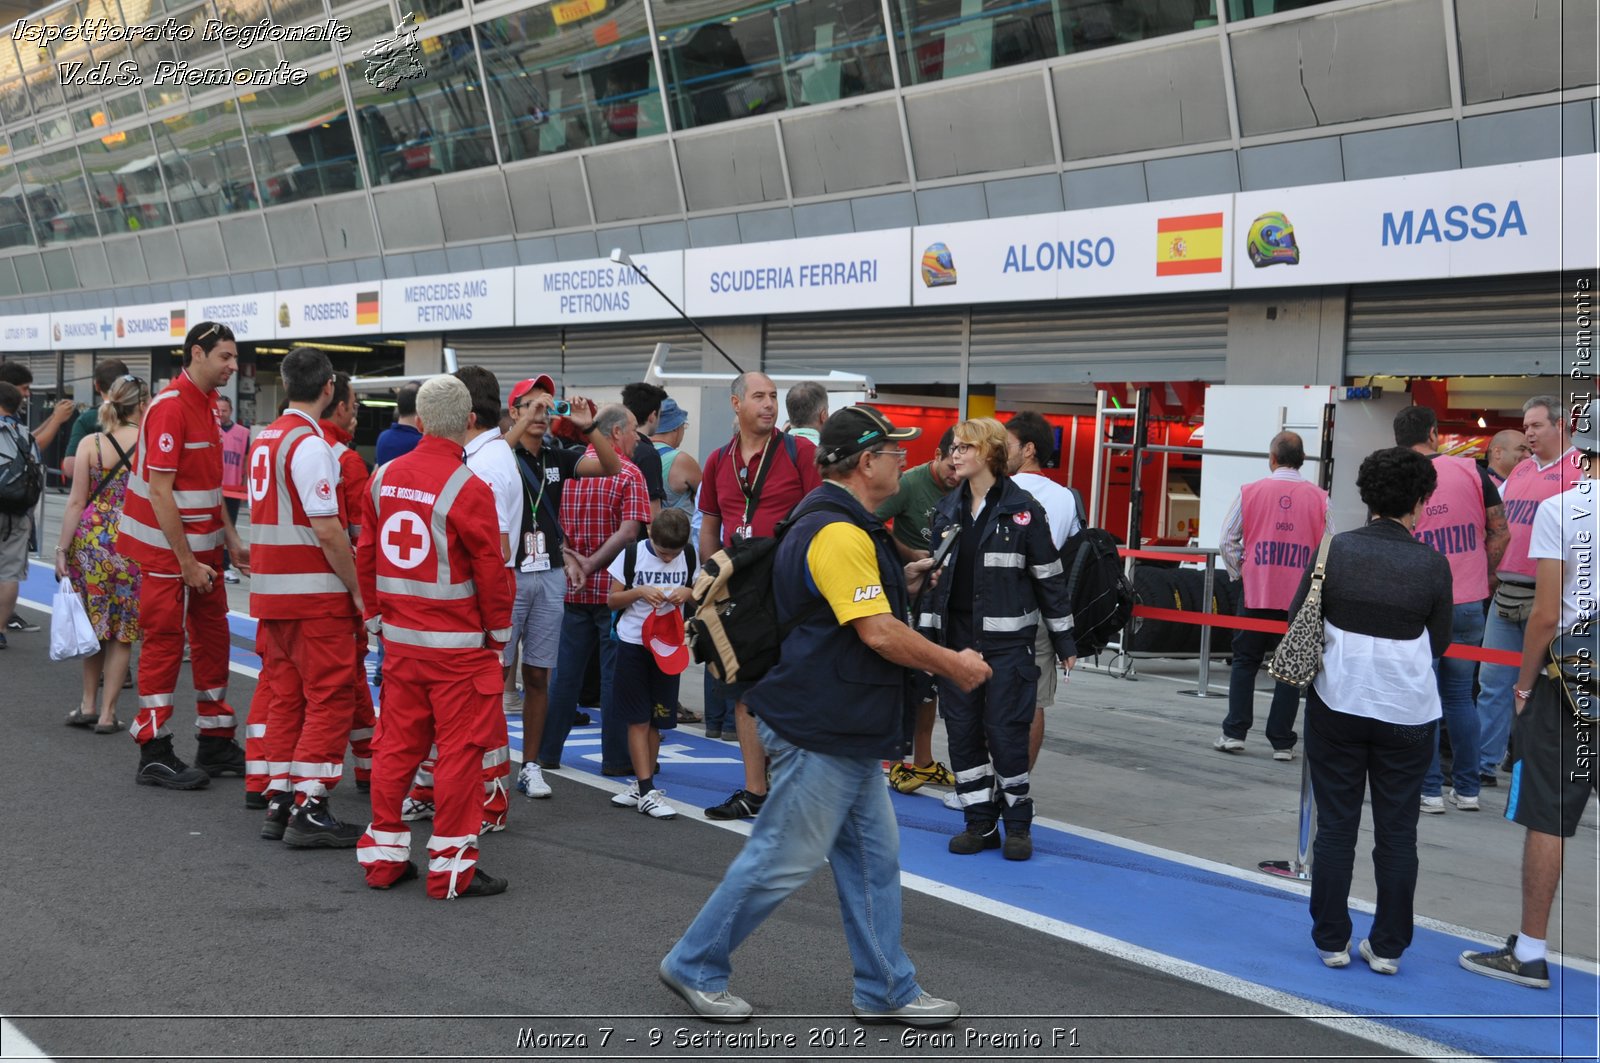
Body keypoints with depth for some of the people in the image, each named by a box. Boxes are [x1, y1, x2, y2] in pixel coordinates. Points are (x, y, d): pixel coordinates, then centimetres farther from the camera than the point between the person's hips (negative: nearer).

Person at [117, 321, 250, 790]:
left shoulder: (207, 404, 11)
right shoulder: (171, 407, -18)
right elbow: (159, 491, -21)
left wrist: (232, 541, 12)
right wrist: (187, 563, -20)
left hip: (202, 547, 9)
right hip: (168, 550, -9)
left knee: (212, 638, 12)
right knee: (164, 643, -3)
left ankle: (216, 745, 21)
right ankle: (154, 755, 5)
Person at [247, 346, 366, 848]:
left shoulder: (265, 438, 12)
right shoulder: (310, 444, -16)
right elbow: (327, 529, -20)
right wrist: (357, 589, -11)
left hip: (270, 588, 9)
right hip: (313, 590, -9)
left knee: (285, 693, 13)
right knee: (330, 695, -3)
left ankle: (279, 802, 17)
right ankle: (309, 811, -4)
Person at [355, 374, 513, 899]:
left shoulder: (384, 477, 3)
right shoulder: (469, 490, -16)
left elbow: (366, 554, 10)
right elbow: (491, 570, -12)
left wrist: (376, 615, 20)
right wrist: (499, 630, 2)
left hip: (400, 639, 6)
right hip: (459, 643, -6)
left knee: (397, 744, 14)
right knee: (460, 750, 2)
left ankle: (383, 856, 22)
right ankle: (452, 867, 6)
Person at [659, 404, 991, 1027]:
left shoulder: (847, 526, 14)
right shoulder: (839, 533, -21)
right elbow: (879, 634, -23)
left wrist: (900, 585, 13)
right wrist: (953, 665, -12)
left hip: (848, 731, 11)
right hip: (820, 731, -11)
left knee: (873, 856, 13)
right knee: (785, 859, -1)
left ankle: (886, 992, 21)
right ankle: (695, 967, 14)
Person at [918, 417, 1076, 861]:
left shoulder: (1023, 509, -5)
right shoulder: (947, 508, 9)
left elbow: (1049, 578, -2)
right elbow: (932, 574, 13)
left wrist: (1064, 642, -1)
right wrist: (923, 634, 9)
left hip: (1008, 641, -5)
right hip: (956, 637, 5)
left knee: (1006, 732, -3)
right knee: (962, 732, 5)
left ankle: (1017, 824, 12)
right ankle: (980, 824, 16)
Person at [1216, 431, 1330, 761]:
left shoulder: (1250, 492, -2)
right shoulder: (1320, 499, -1)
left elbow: (1228, 540, 2)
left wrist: (1239, 573, 15)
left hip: (1256, 594, 0)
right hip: (1300, 598, 0)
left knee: (1245, 663, 12)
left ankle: (1234, 732, 8)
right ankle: (1282, 742, 8)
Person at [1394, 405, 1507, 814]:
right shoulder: (1472, 472, -1)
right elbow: (1499, 534, 2)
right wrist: (1482, 577, 15)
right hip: (1469, 604, 3)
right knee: (1460, 695, 15)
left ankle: (1429, 790, 6)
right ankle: (1467, 788, 17)